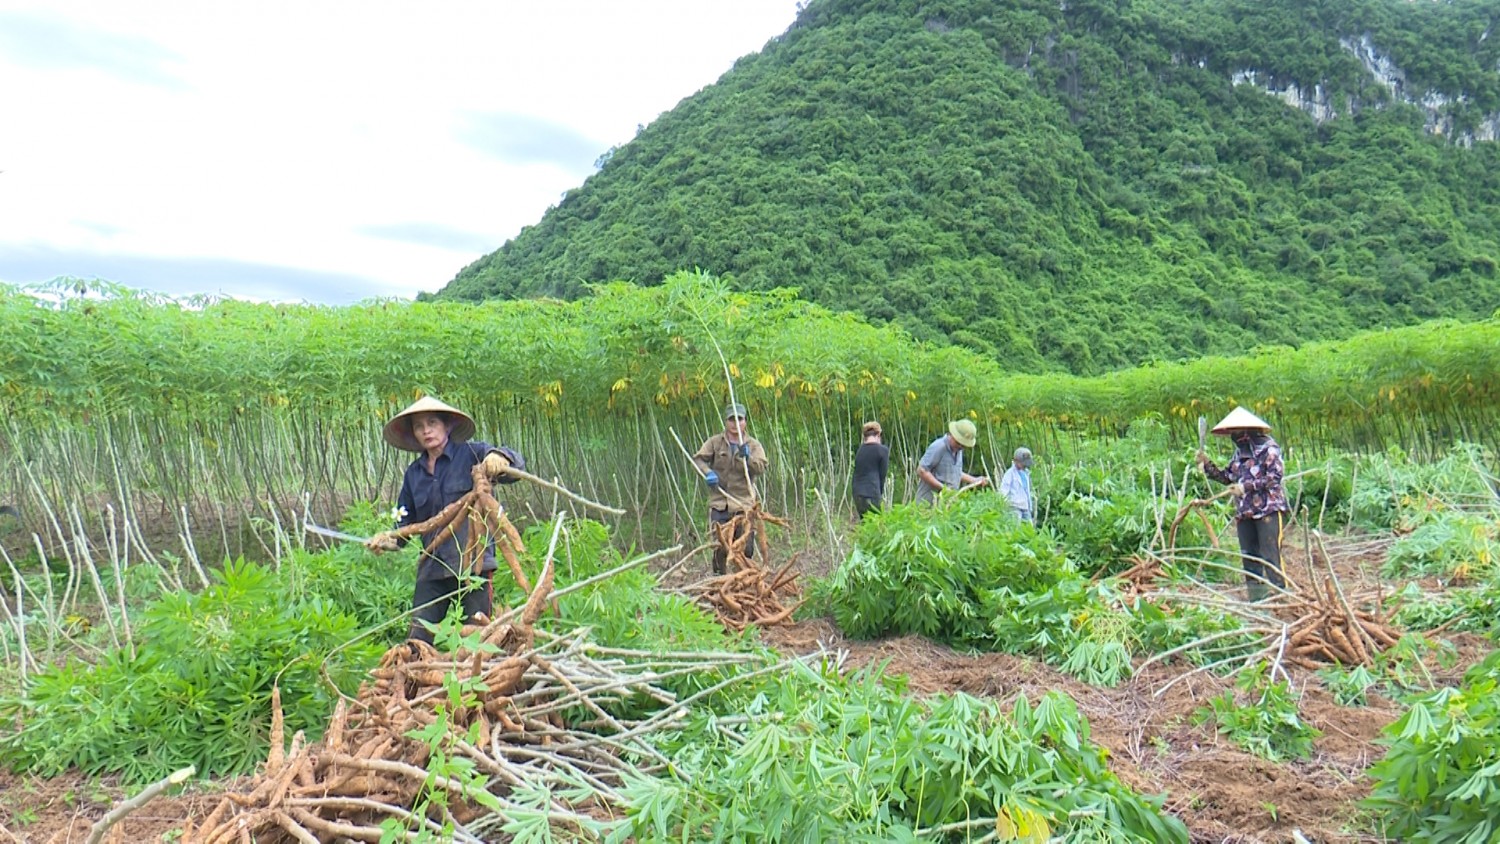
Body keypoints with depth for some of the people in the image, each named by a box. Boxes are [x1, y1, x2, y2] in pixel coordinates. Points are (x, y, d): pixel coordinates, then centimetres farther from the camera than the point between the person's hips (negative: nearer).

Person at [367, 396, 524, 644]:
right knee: (418, 640, 2)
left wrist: (499, 458, -32)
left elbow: (516, 465, -10)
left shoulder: (471, 454, 0)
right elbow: (407, 521, 20)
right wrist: (389, 539, -1)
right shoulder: (413, 474, 15)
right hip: (432, 566, 5)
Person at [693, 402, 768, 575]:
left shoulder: (753, 444, 9)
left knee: (746, 546, -3)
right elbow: (698, 459, 1)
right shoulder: (714, 442, 9)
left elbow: (761, 468, -3)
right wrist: (707, 472, -18)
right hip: (719, 503, 0)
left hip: (744, 503, 0)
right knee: (720, 546, -5)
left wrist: (747, 457, -21)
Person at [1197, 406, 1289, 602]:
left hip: (1269, 509, -8)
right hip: (1245, 512, 8)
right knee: (1249, 556, 9)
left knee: (1270, 555, -11)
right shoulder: (1239, 451, 16)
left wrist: (1246, 487, -19)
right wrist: (1207, 464, 10)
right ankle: (1256, 597, 16)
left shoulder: (1268, 447, -7)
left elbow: (1275, 475, -16)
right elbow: (1227, 477, 22)